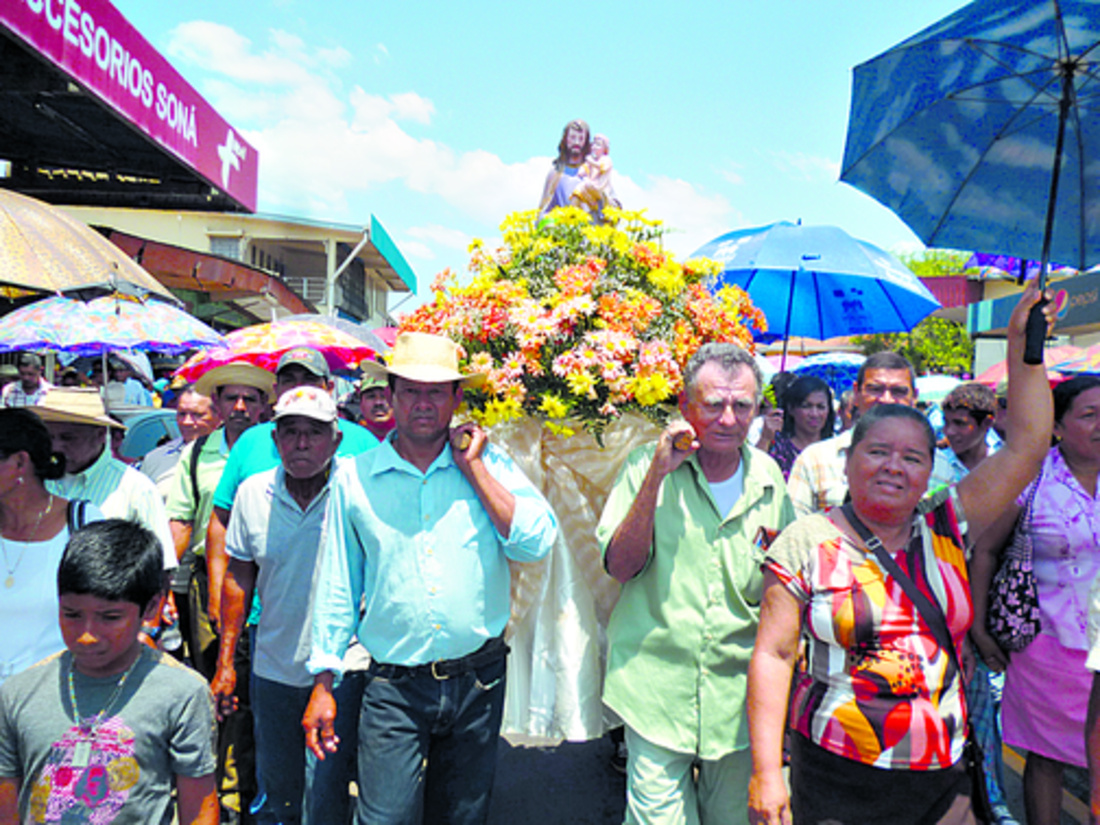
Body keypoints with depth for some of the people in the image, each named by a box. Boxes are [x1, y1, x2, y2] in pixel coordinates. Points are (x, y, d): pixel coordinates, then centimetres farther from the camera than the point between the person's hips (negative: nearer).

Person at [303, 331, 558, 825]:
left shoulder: (489, 464, 0)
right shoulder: (354, 477, 0)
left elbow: (537, 542, -13)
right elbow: (337, 587, 5)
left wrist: (473, 467, -12)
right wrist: (323, 682, 4)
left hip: (478, 680, 2)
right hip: (394, 689, -1)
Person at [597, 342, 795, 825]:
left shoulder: (769, 480, 2)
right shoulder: (648, 465, -6)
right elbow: (621, 566, -12)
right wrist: (656, 475, -21)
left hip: (739, 695, 3)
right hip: (656, 690, -2)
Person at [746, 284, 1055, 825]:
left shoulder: (946, 530, 3)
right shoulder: (806, 542, -7)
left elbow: (1026, 447, 0)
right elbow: (773, 655, -8)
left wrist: (1023, 348, -5)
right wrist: (766, 773, -11)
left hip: (941, 778, 4)